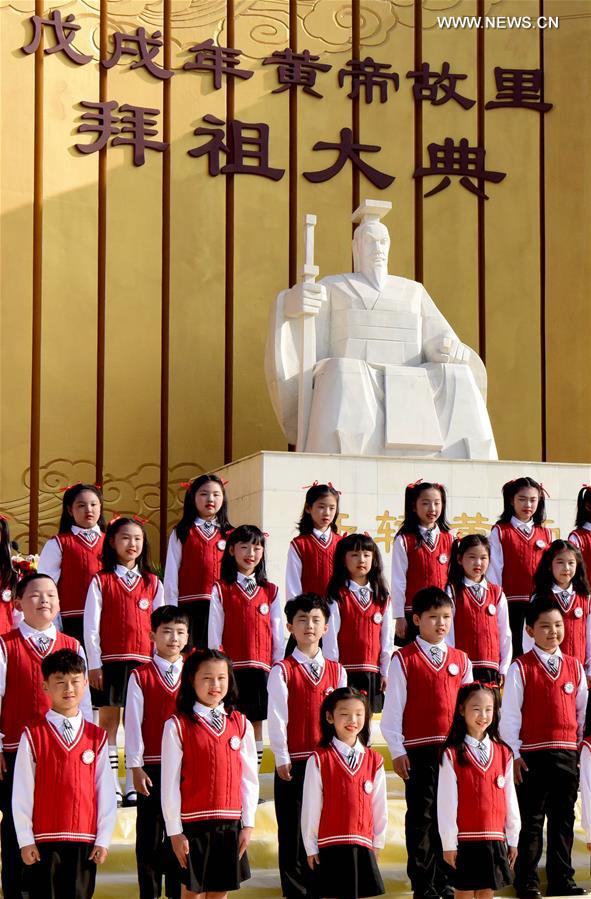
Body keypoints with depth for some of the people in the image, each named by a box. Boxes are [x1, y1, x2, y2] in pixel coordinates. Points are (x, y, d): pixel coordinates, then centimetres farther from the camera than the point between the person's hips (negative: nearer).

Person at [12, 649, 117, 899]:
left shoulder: (97, 738, 5)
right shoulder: (33, 737, -2)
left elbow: (106, 792, 5)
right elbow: (21, 793, -1)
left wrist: (103, 840, 1)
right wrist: (25, 840, -4)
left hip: (84, 841, 2)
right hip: (43, 840, -2)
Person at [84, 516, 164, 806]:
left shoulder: (153, 584, 11)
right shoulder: (101, 581, 3)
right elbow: (91, 626, -1)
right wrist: (94, 664, -6)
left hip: (143, 661, 2)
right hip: (110, 660, -2)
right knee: (108, 721, 0)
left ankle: (133, 788, 6)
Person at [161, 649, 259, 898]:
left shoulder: (241, 725, 4)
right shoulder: (177, 726, -6)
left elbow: (249, 778, 7)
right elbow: (169, 783, -6)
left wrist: (248, 824, 3)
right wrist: (174, 831, -7)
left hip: (230, 823, 3)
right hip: (193, 823, -3)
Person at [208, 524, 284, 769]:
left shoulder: (270, 592, 12)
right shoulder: (220, 590, 2)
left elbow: (278, 637, 11)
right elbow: (213, 638, 0)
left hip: (261, 668, 3)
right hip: (232, 667, -3)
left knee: (256, 725, 4)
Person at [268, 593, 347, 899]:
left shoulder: (336, 670, 8)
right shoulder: (282, 670, -2)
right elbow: (277, 716, -6)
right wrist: (281, 758, -11)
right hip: (294, 763, -3)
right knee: (292, 831, 2)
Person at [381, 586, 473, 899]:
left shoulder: (461, 660, 11)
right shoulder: (404, 659, -1)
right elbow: (392, 709, -2)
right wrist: (397, 752, -6)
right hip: (419, 751, -4)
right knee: (422, 816, 0)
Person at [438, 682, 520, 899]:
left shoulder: (503, 753, 5)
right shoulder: (452, 755, -7)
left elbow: (510, 799, 9)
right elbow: (446, 802, -7)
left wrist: (513, 839, 9)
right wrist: (448, 843, -8)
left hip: (495, 840, 3)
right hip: (464, 840, -3)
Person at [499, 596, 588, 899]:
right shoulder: (521, 668, -4)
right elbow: (509, 715, -5)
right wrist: (514, 755, -9)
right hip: (533, 756, -4)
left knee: (563, 820, 10)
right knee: (532, 822, 1)